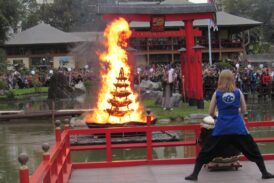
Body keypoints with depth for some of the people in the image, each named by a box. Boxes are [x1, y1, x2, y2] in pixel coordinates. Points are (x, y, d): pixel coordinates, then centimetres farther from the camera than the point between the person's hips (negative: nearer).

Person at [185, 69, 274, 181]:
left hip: (221, 127, 0)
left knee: (206, 151, 8)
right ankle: (265, 173, 18)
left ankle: (195, 174, 7)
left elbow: (211, 113, 7)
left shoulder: (217, 93, 3)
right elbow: (244, 111, 9)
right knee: (253, 150, 14)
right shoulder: (238, 92, 4)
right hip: (238, 127, 0)